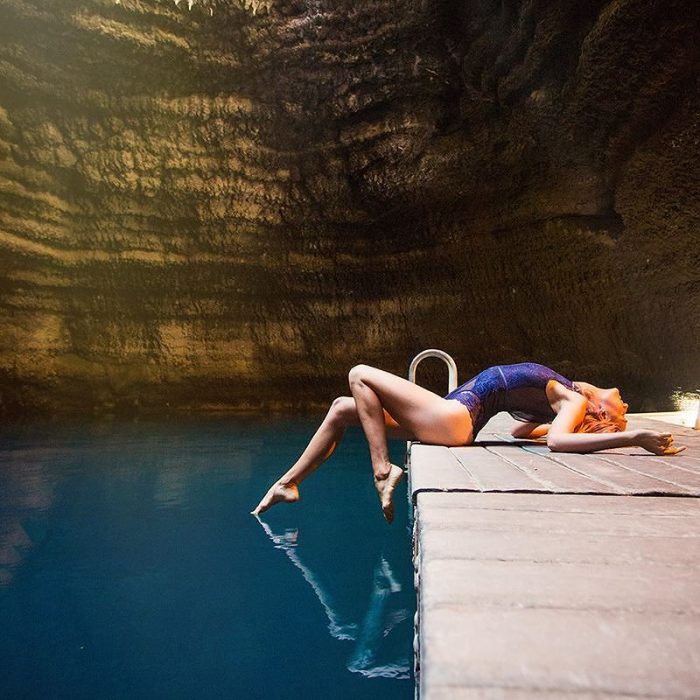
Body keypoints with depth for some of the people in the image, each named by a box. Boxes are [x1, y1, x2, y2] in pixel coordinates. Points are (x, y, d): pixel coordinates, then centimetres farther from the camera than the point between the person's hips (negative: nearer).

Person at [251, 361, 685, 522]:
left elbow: (557, 440, -30)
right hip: (450, 417, 9)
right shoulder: (569, 400, 16)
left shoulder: (574, 401, -8)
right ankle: (288, 483, 16)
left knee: (360, 374, -8)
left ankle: (383, 471, -11)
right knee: (344, 408, 12)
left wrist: (633, 436, -29)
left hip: (453, 417, -9)